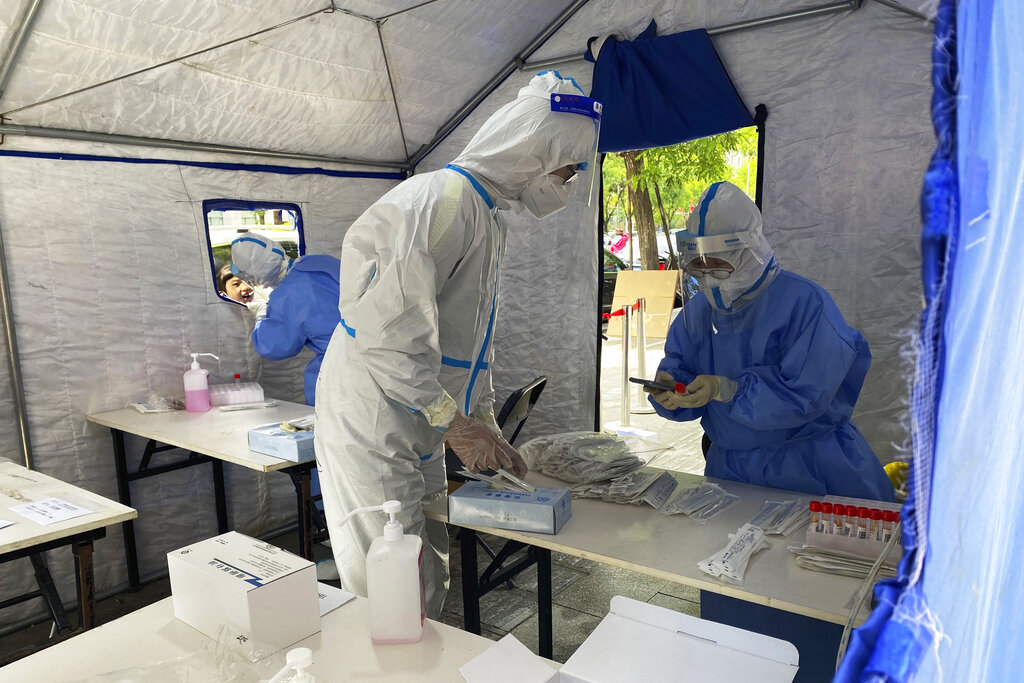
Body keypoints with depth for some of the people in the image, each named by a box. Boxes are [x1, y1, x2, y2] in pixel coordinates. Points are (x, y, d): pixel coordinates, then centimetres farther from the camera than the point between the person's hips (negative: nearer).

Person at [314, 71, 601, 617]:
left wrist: (486, 429, 13)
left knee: (428, 587, 18)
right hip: (373, 433, -10)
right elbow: (387, 326, -27)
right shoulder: (441, 198, -18)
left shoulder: (490, 218, 16)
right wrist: (456, 422, -21)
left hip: (420, 437, 10)